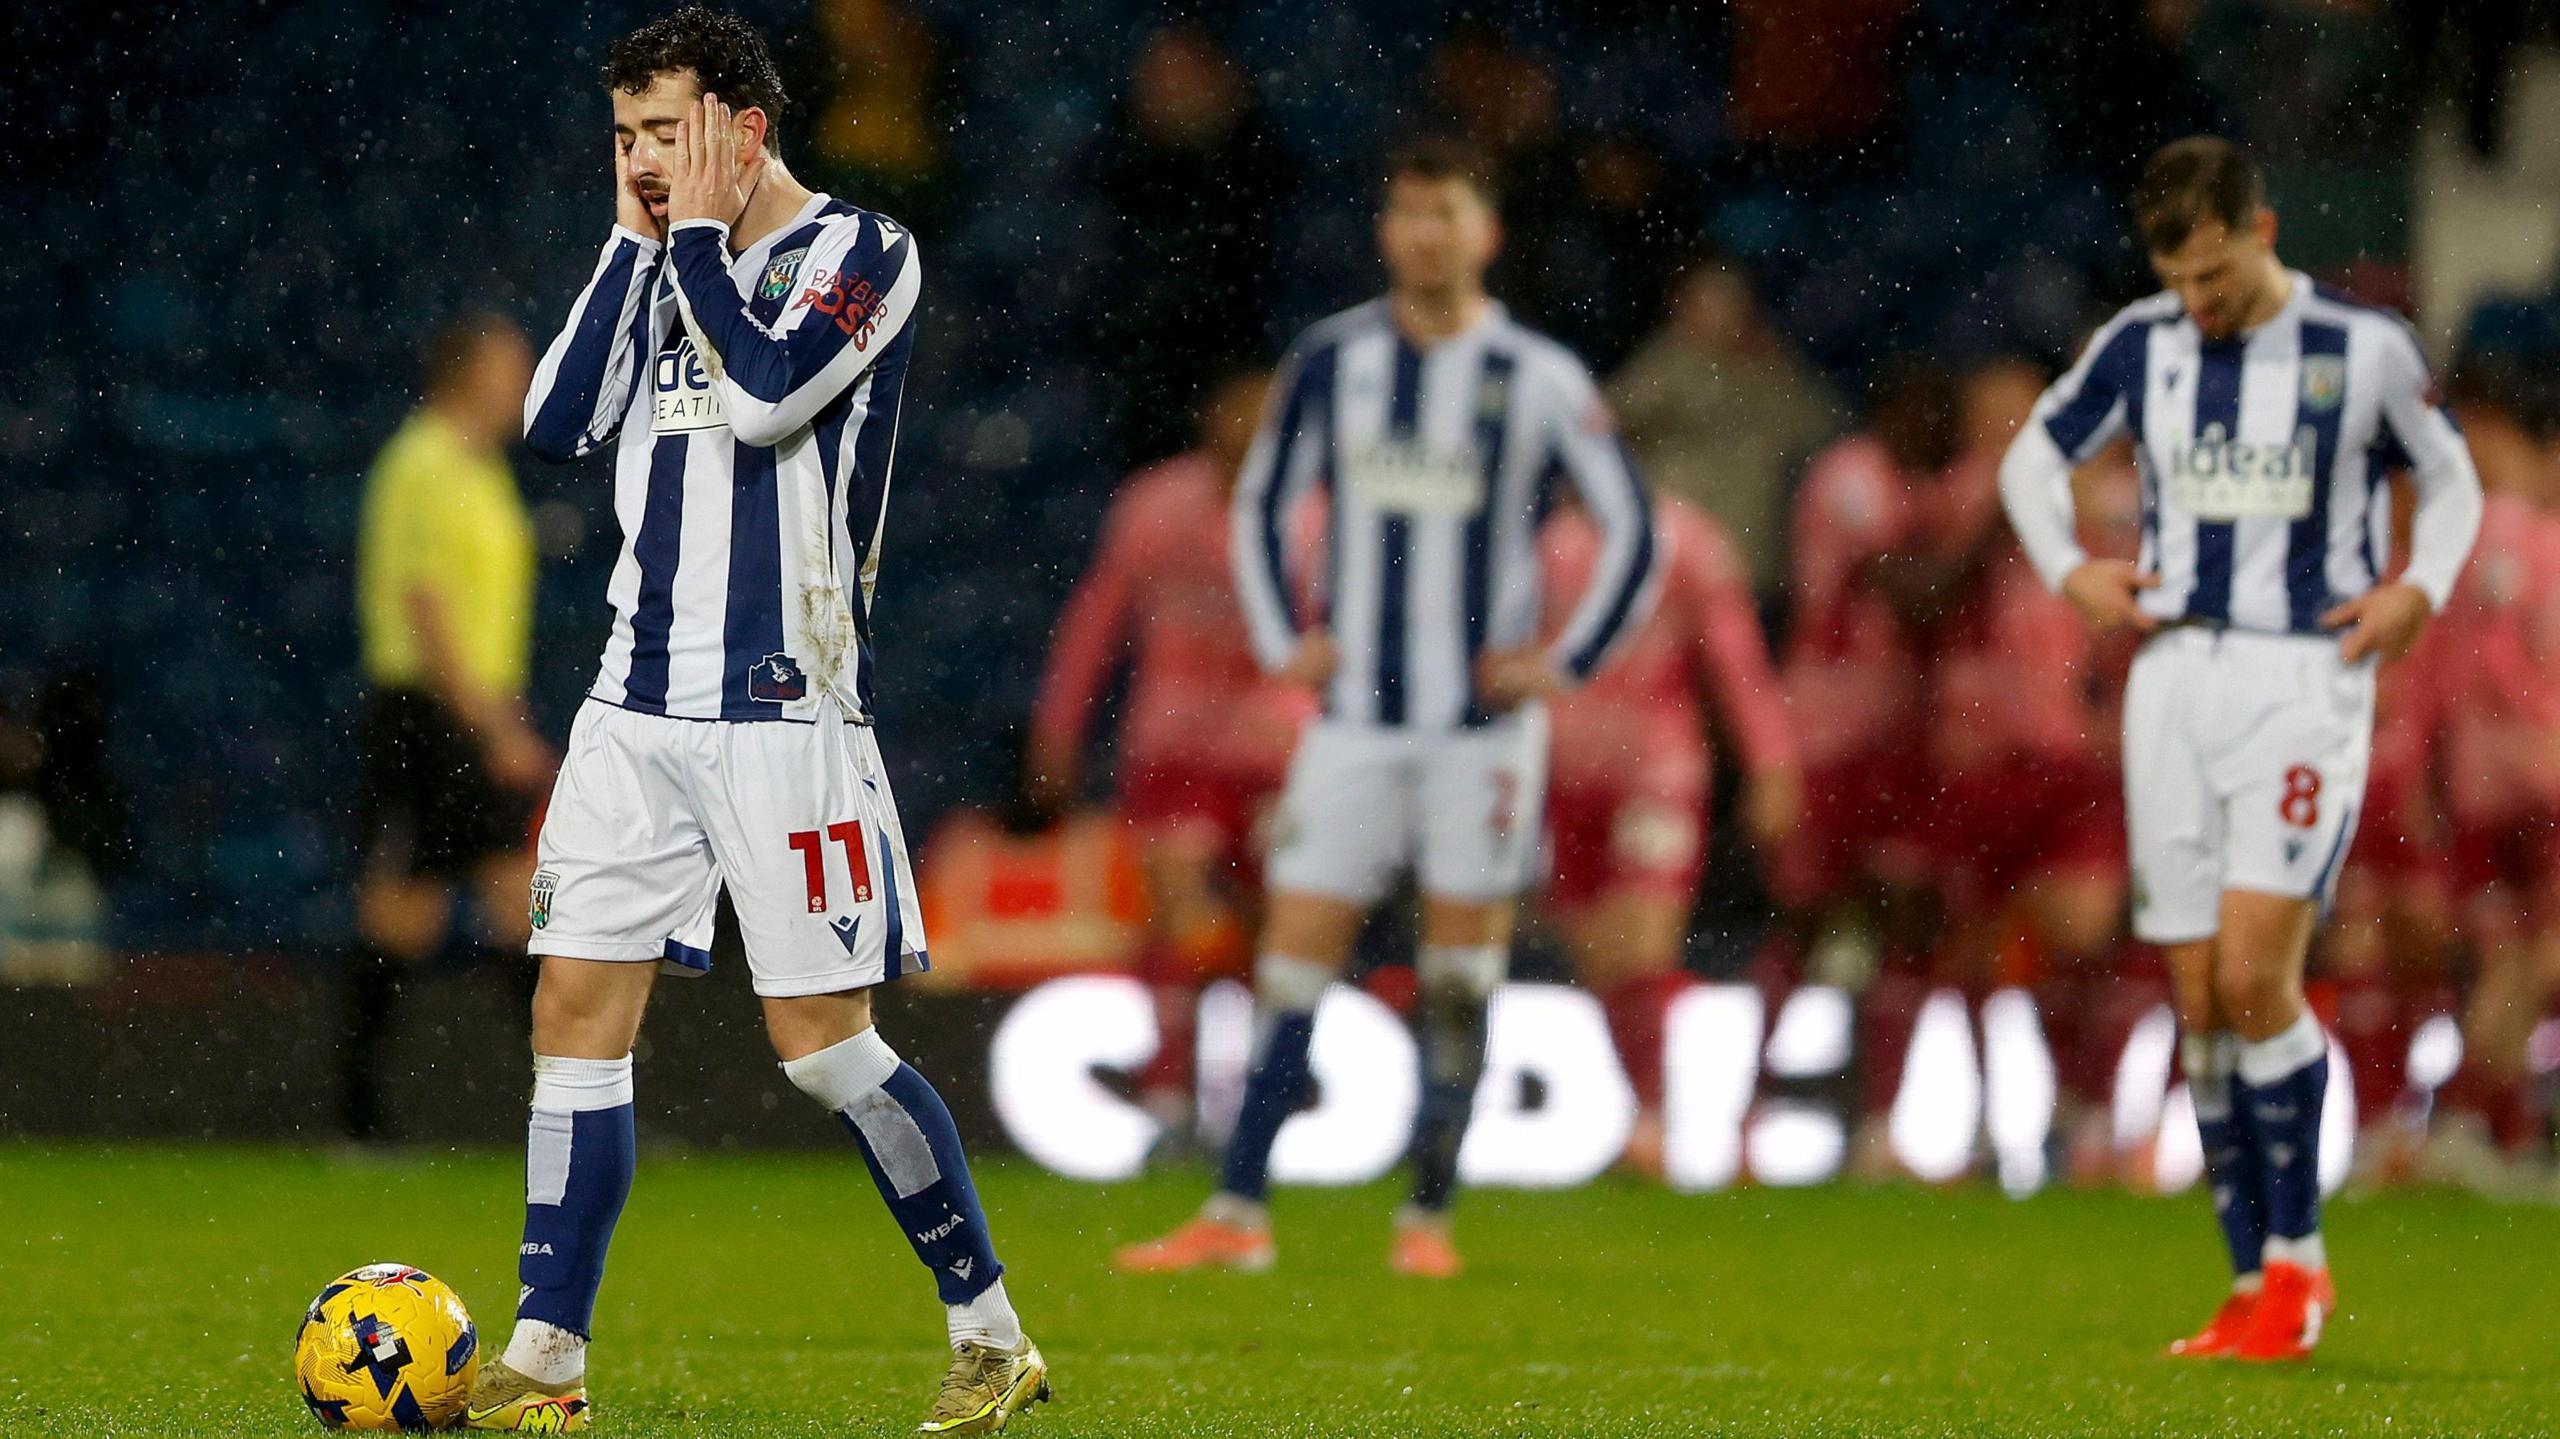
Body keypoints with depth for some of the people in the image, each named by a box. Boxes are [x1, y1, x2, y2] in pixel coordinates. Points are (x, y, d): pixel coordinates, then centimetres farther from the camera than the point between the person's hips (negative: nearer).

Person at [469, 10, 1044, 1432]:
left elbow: (768, 395, -21)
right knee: (576, 1009, -1)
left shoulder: (857, 252, -5)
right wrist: (635, 239, 3)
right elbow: (559, 422, 4)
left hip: (786, 704, -6)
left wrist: (700, 227, -11)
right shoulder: (661, 263, 15)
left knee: (823, 1039, -6)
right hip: (640, 700, 6)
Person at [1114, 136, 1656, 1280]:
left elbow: (1630, 531, 2)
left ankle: (1429, 1216, 7)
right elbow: (1261, 504, 18)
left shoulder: (1539, 378, -3)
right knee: (1294, 956, -2)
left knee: (1459, 975, -1)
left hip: (1483, 718, -2)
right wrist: (1284, 640, 8)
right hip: (1356, 713, 2)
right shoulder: (1329, 362, 5)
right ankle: (1237, 1212, -1)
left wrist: (1565, 663, -3)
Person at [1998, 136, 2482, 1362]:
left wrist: (2421, 588, -5)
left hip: (2308, 678, -4)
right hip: (2177, 673, 4)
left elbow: (2452, 482, 13)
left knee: (2255, 975, -17)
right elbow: (2033, 456, 20)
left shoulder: (2365, 349, -1)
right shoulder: (2140, 344, 6)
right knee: (2199, 1000, 1)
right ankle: (2253, 1284, 10)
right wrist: (2069, 570, 4)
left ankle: (2297, 1254, -2)